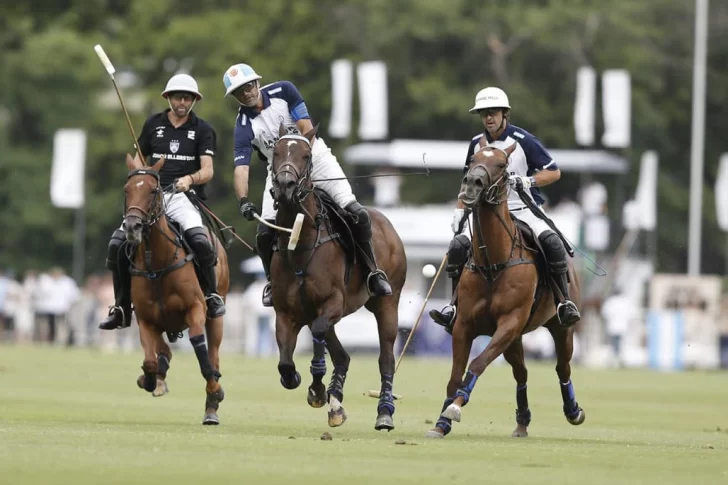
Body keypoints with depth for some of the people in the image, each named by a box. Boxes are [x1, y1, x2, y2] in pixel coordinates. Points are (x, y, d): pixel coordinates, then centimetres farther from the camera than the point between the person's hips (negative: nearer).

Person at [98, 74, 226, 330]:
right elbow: (139, 158, 19)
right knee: (118, 242, -14)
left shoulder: (202, 130, 6)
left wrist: (190, 179, -23)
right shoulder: (153, 124, 13)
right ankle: (122, 308, -1)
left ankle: (211, 295, -10)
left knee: (199, 239, -32)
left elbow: (207, 170, -2)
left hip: (183, 196, -3)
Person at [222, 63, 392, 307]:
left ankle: (373, 272, 0)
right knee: (265, 231, -13)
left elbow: (306, 129, -13)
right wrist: (243, 200, -39)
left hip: (314, 156, -1)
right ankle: (272, 281, 13)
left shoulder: (283, 91, -12)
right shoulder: (244, 125, -13)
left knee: (355, 213, -14)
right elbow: (241, 166, -22)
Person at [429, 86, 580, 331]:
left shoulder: (523, 140, -7)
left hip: (524, 210, -4)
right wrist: (459, 212, 12)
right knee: (458, 246, -15)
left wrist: (527, 181, -21)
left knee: (551, 242, -31)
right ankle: (455, 307, -5)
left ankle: (565, 303, -23)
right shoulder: (477, 144, 8)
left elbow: (554, 172, -5)